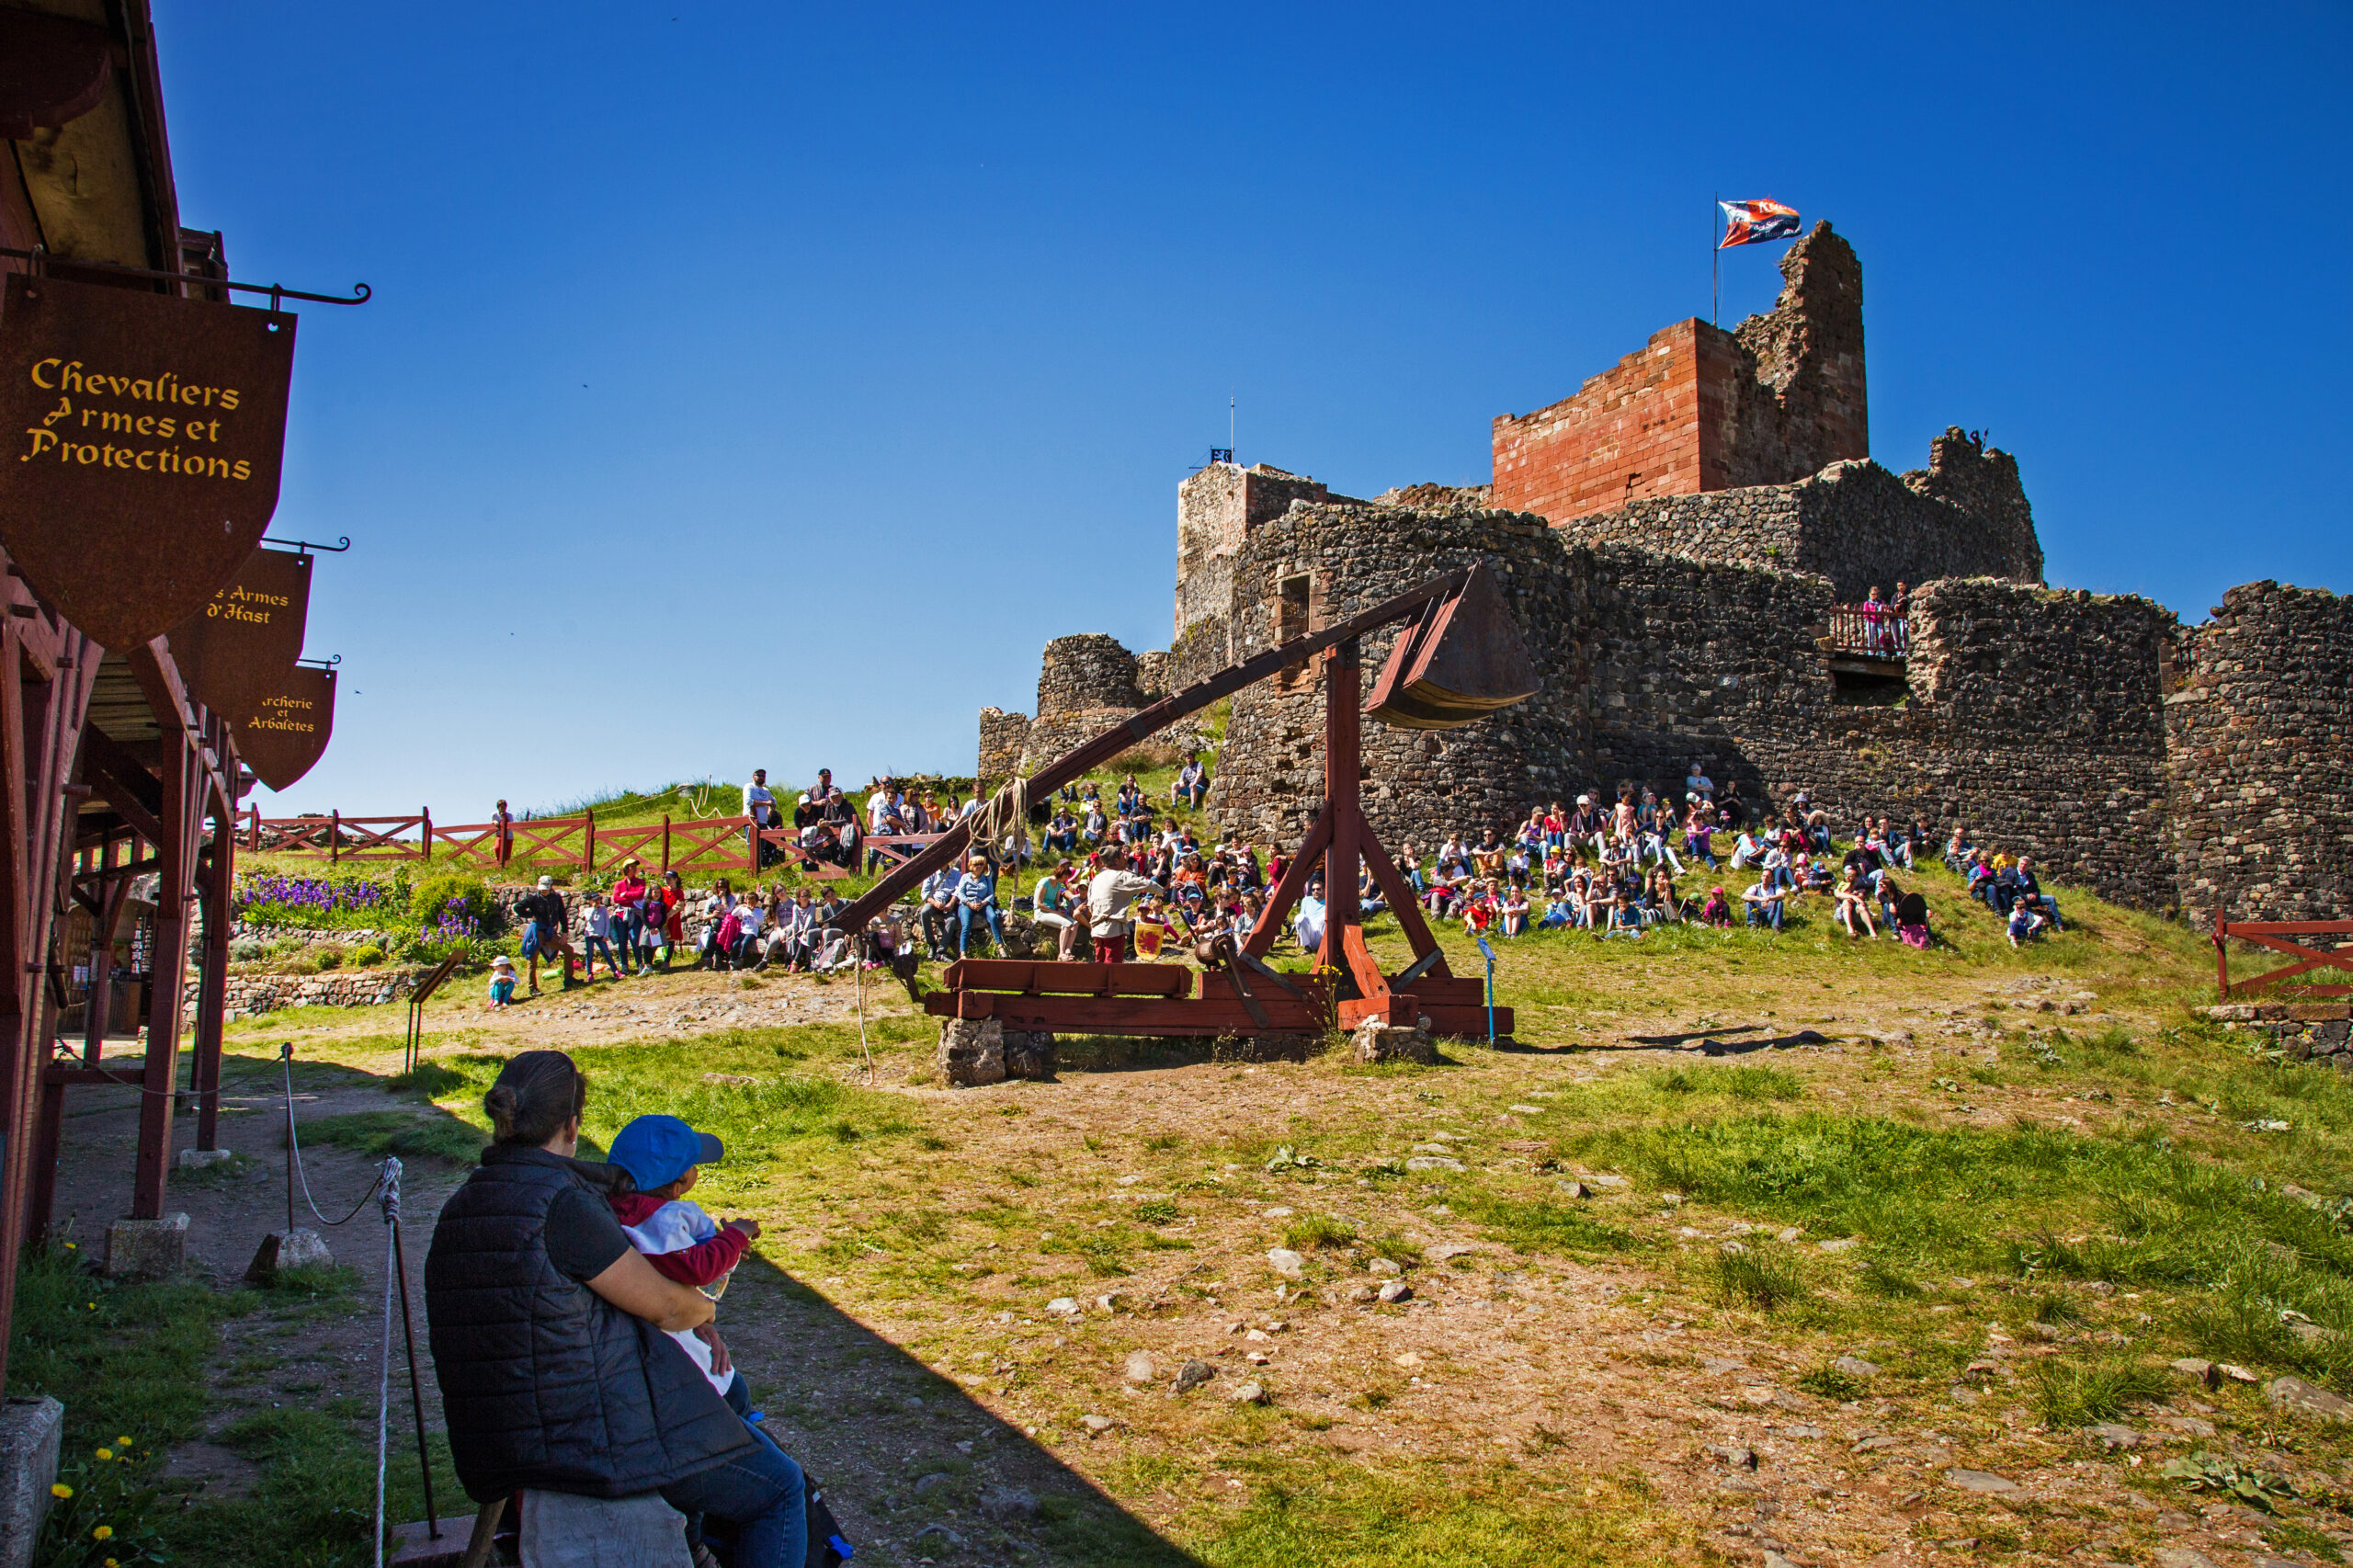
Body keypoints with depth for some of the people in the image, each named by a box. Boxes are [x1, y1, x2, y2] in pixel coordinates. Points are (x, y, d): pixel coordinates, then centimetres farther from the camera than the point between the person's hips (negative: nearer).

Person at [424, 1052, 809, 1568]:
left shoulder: (458, 1208, 5)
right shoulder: (560, 1201, -22)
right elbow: (664, 1305, -14)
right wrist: (704, 1308, 10)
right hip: (594, 1434, -10)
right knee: (779, 1490, 4)